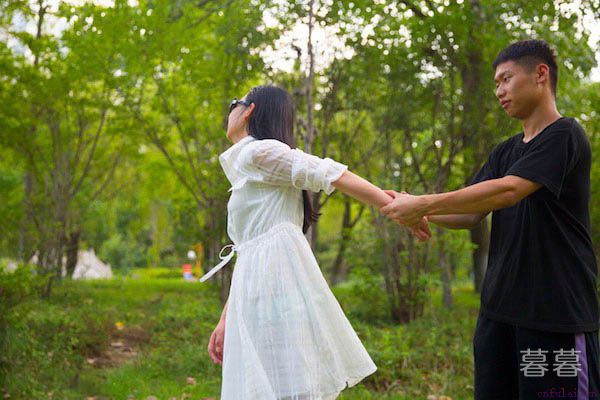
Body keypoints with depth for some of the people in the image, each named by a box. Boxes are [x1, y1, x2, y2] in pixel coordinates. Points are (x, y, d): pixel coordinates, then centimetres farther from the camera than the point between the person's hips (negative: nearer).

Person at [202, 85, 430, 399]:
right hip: (260, 288, 9)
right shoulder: (248, 176, 26)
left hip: (278, 277, -9)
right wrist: (225, 320, 19)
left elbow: (331, 175, -11)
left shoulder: (259, 151, -1)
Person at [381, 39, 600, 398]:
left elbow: (508, 190, -21)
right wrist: (417, 211, -7)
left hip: (558, 311, -7)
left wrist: (424, 204, -19)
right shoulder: (505, 152, 17)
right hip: (500, 305, 7)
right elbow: (470, 215, 10)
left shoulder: (565, 135, -7)